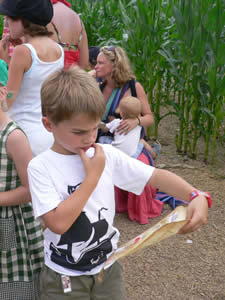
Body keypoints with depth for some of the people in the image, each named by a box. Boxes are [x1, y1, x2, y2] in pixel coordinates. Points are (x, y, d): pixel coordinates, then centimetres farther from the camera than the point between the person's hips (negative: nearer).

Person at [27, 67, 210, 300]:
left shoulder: (107, 155, -6)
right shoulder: (41, 167, -16)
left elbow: (155, 176, -6)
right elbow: (58, 223, -26)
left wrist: (196, 197, -22)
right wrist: (92, 176, -22)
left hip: (108, 268, 3)